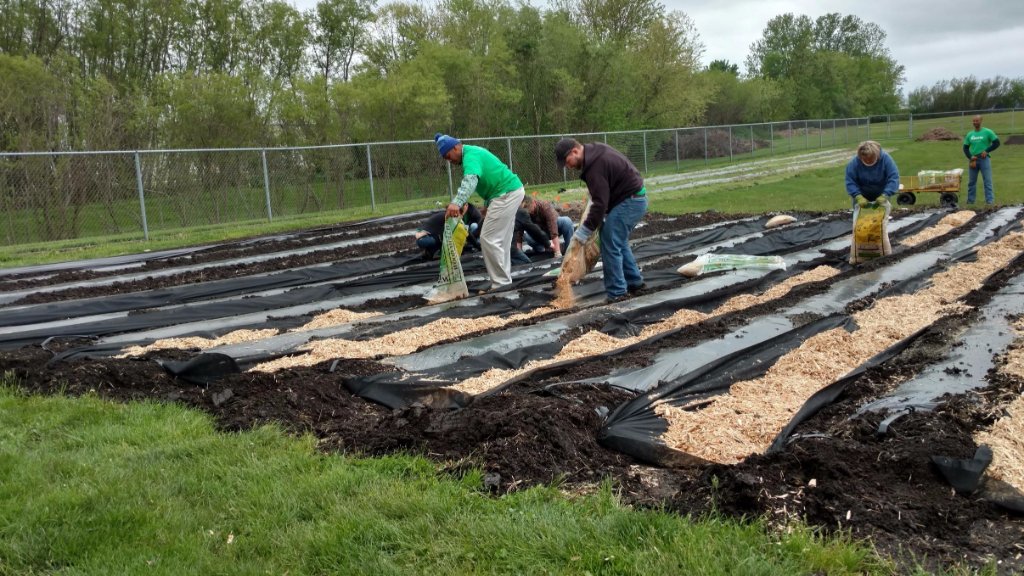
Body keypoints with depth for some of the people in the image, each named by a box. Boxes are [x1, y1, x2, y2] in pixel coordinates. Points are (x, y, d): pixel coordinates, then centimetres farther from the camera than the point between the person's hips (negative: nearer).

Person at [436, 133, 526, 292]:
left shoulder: (470, 156, -17)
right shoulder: (473, 152, 17)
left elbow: (470, 181, -37)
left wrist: (456, 202, -51)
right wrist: (487, 204, 29)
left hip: (506, 195, -11)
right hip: (511, 192, 11)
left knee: (488, 239, -10)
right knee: (501, 240, 15)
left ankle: (500, 282, -5)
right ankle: (504, 279, 21)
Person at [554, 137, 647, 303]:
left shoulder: (595, 166, -23)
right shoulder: (596, 150, 9)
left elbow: (600, 204, -26)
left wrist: (585, 230, -22)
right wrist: (593, 189, 19)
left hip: (629, 202, -11)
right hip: (635, 199, 11)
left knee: (610, 245, -10)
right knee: (619, 242, 20)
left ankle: (616, 292, -6)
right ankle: (634, 281, 28)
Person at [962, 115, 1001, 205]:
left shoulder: (987, 132, -1)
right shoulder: (969, 134, 10)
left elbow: (996, 143, -2)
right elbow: (965, 148, 12)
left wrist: (987, 151, -11)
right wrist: (971, 157, -3)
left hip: (984, 159, -4)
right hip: (973, 160, 4)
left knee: (987, 181, -7)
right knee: (971, 181, 9)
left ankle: (990, 201, -8)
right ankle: (970, 201, 18)